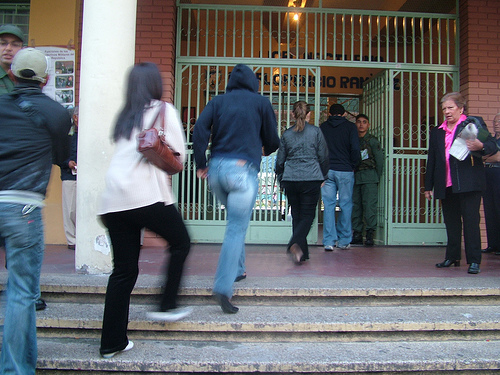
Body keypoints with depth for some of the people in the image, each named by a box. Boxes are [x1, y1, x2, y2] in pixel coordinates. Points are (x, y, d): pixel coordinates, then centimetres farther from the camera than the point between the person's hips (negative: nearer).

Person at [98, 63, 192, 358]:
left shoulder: (125, 116, 21)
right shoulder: (165, 111, 4)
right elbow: (179, 155, 2)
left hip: (113, 199, 6)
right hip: (147, 196, -6)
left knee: (123, 269, 10)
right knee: (181, 242, 17)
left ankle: (112, 342, 15)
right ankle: (168, 306, 16)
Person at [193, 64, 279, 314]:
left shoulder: (218, 101, 14)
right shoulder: (261, 102, 9)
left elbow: (200, 128, -1)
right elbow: (272, 140, 11)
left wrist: (200, 164, 1)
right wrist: (265, 150, 33)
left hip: (216, 168, 4)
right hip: (243, 169, -4)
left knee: (236, 220, 24)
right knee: (237, 228, -6)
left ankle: (237, 269, 28)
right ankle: (223, 288, -14)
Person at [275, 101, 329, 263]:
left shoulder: (286, 134, 6)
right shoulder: (316, 132, 0)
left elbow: (280, 160, 10)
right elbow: (323, 157, 4)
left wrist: (281, 179, 22)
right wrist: (323, 177, 17)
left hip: (290, 180, 3)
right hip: (311, 179, -2)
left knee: (296, 215, 12)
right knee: (307, 215, 2)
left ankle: (302, 253, 14)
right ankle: (295, 243, -22)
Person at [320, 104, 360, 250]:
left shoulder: (323, 127, 10)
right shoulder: (350, 126, 3)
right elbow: (355, 149, -6)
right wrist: (353, 165, 6)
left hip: (327, 171, 2)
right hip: (345, 171, -2)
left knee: (328, 205, 2)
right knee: (345, 205, 7)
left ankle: (329, 241, -1)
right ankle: (344, 240, 11)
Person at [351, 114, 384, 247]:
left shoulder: (372, 140, 4)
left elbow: (379, 160, 4)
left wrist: (377, 178, 2)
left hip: (369, 177, -4)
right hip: (355, 176, 4)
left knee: (369, 205, -10)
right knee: (355, 205, 2)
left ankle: (370, 234, -8)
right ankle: (357, 234, 8)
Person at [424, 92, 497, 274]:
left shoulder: (473, 123, 5)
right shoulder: (437, 132, 17)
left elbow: (492, 145, -3)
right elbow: (431, 160, 18)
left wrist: (480, 146, -27)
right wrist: (428, 186, 16)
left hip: (468, 182, -5)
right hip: (446, 184, 5)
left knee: (471, 220, -5)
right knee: (451, 222, 10)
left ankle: (474, 261, -1)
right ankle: (452, 257, 21)